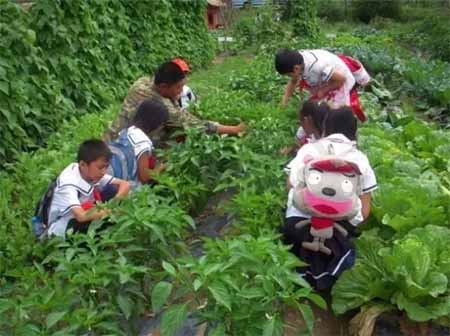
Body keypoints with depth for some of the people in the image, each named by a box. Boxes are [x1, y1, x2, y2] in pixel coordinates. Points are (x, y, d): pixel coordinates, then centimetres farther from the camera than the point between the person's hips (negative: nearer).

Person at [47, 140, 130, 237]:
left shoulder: (94, 174, -10)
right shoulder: (67, 184, -30)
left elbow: (125, 184, -8)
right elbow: (81, 216, -42)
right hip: (62, 230, -6)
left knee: (113, 189, -12)